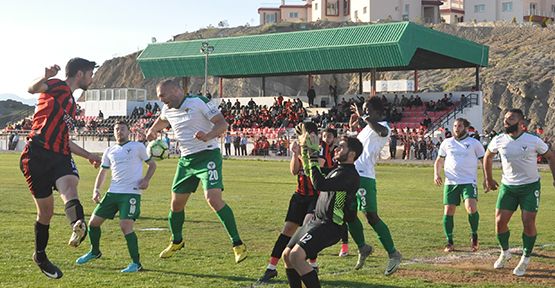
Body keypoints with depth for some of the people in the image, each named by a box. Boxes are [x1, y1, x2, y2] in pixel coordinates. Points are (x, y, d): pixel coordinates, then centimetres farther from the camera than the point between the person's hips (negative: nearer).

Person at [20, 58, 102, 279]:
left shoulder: (71, 103, 30)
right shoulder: (58, 87, 4)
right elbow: (33, 89, -19)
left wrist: (88, 155, 46)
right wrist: (46, 77, -40)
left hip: (60, 156, 6)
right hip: (37, 155, -6)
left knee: (69, 185, -28)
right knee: (45, 211, 1)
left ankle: (79, 227, -57)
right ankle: (40, 256, 23)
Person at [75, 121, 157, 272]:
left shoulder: (138, 146, 3)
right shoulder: (109, 151, 16)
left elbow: (152, 164, 9)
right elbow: (103, 172, 21)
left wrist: (146, 179, -8)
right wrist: (96, 190, 6)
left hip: (131, 193, -6)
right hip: (113, 192, 6)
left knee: (125, 226, -19)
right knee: (94, 221, 8)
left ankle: (136, 263, -9)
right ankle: (95, 252, 34)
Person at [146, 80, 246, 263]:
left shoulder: (199, 102, -13)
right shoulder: (168, 110, 9)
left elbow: (222, 123, -16)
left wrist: (207, 136, -32)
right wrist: (152, 131, 45)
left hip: (208, 155, -7)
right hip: (186, 160, 7)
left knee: (213, 199, -23)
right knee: (176, 204, 10)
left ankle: (238, 245, -17)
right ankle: (176, 241, 35)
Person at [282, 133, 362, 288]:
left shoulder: (350, 175, -16)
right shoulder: (337, 170, 17)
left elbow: (320, 184, -27)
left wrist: (312, 155, -23)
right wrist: (305, 149, 23)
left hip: (329, 226, -10)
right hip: (316, 221, 10)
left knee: (296, 256, -24)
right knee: (287, 255, 13)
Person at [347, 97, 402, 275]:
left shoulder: (383, 126, -7)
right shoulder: (368, 127, 22)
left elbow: (382, 131, -35)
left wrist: (363, 117, -25)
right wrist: (352, 129, 24)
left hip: (364, 176, -9)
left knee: (371, 217, -10)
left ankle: (393, 254, -4)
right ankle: (362, 248, 28)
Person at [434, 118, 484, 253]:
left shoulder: (474, 143, 4)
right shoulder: (447, 143, 11)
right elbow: (439, 160, 20)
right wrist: (436, 174, 4)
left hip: (469, 182, -3)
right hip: (450, 182, 3)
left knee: (471, 208, -21)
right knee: (448, 211, 0)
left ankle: (474, 235, 3)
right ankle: (449, 242, 13)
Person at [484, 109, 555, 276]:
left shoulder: (533, 141, -12)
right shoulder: (499, 141, -4)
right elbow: (488, 157, 15)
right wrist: (488, 178, 18)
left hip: (530, 187, -3)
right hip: (508, 186, 3)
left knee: (528, 223, -6)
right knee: (500, 221, -1)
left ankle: (525, 260, 11)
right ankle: (504, 253, 24)